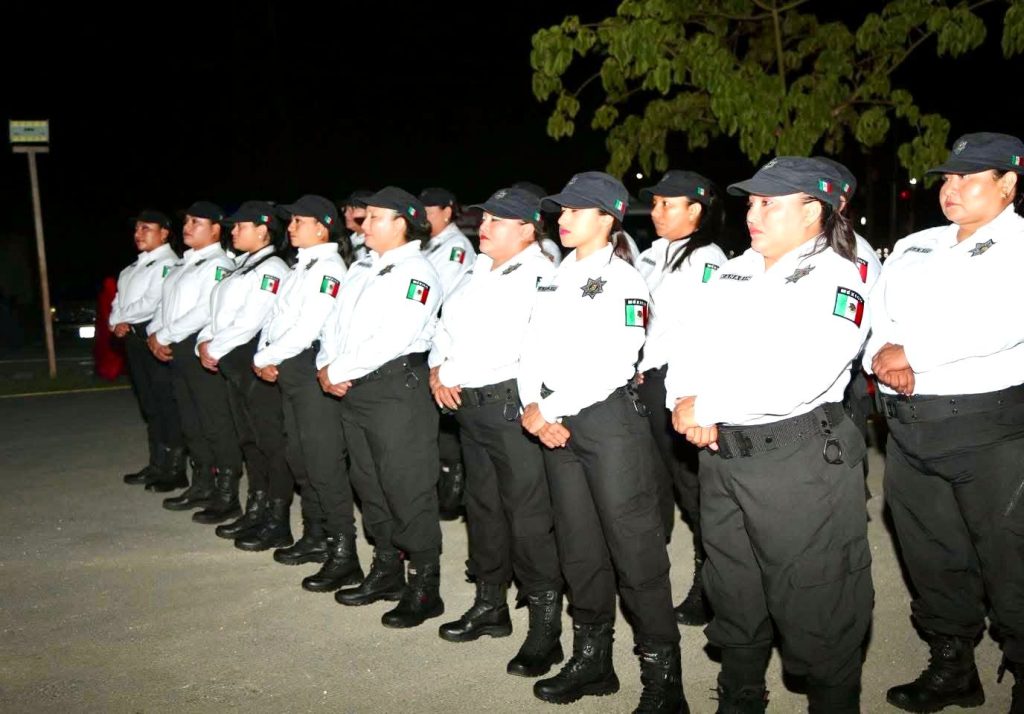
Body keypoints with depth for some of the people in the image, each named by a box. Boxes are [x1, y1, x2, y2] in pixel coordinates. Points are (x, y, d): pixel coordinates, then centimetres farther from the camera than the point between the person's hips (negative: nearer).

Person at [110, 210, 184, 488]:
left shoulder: (167, 264, -7)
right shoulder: (133, 268, 22)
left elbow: (154, 301, -18)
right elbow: (118, 301, 20)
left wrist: (125, 318, -6)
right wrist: (116, 322, 0)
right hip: (133, 337, 9)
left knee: (166, 400, -7)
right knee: (148, 402, 13)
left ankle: (175, 466, -2)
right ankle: (157, 464, 22)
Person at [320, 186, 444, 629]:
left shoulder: (416, 273, -11)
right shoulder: (363, 269, 15)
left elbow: (392, 339, -20)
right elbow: (340, 323, 15)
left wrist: (338, 371, -15)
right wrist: (328, 368, -2)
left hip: (397, 388, -9)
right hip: (354, 390, 9)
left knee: (408, 491, -3)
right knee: (370, 485, 16)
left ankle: (425, 589, 8)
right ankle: (386, 572, 31)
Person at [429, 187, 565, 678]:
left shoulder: (541, 276, -11)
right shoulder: (477, 273, 16)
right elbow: (447, 325, 23)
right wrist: (438, 371, 8)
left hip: (512, 403, -9)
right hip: (468, 403, 9)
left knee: (528, 516, -4)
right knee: (482, 506, 18)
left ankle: (545, 628, 7)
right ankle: (490, 606, 33)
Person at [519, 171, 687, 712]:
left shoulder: (623, 280, -8)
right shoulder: (557, 278, 14)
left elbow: (611, 368, -18)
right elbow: (534, 348, 9)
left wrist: (547, 409, -15)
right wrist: (534, 408, -7)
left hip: (610, 419, -7)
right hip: (556, 423, 7)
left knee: (633, 546, -3)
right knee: (577, 543, 14)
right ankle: (592, 658, 28)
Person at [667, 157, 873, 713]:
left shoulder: (837, 277, -9)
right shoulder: (732, 272, 14)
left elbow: (799, 375, -23)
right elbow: (690, 344, 11)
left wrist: (707, 406, -18)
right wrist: (683, 401, -10)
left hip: (800, 458, -7)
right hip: (720, 454, 7)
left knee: (814, 606, 3)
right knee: (732, 595, 20)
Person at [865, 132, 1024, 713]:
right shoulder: (913, 249, 16)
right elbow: (873, 316, 13)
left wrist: (908, 351, -14)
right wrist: (882, 355, -10)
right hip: (909, 428, 6)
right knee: (932, 558, 16)